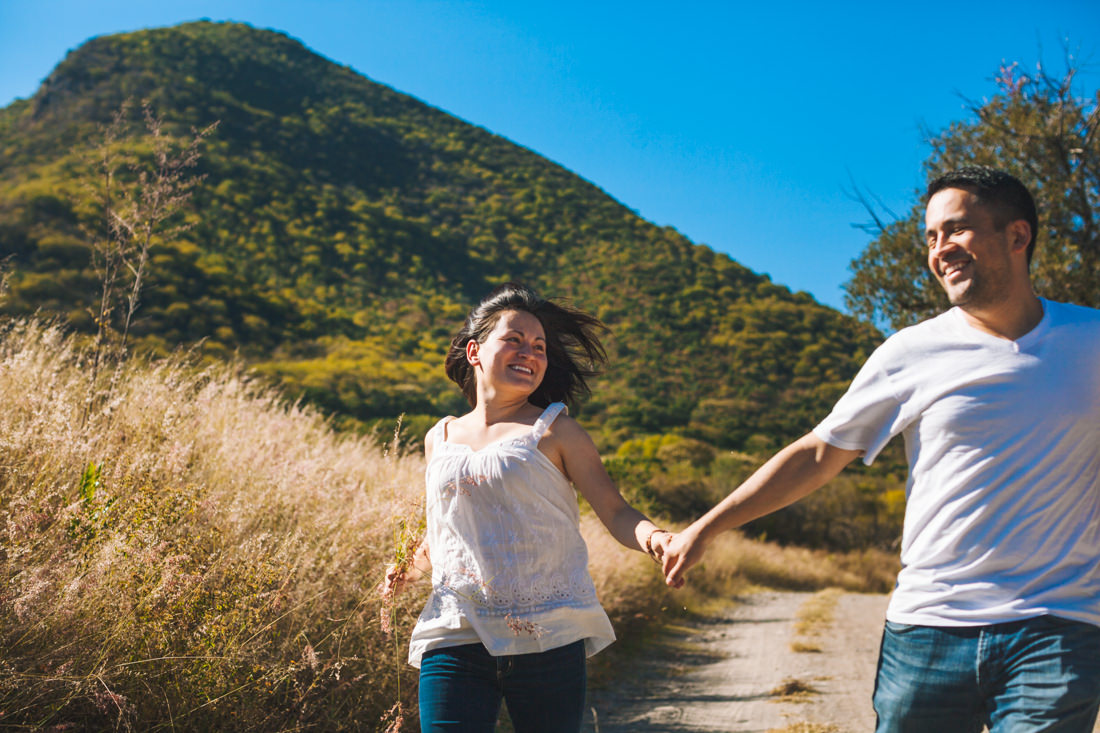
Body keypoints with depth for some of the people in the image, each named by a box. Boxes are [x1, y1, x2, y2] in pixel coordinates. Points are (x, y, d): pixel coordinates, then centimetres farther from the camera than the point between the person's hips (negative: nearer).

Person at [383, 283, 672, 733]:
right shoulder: (440, 440, 14)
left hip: (546, 640, -2)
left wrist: (653, 538, -24)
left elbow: (615, 513, -3)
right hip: (457, 637, 2)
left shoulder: (554, 430, 4)